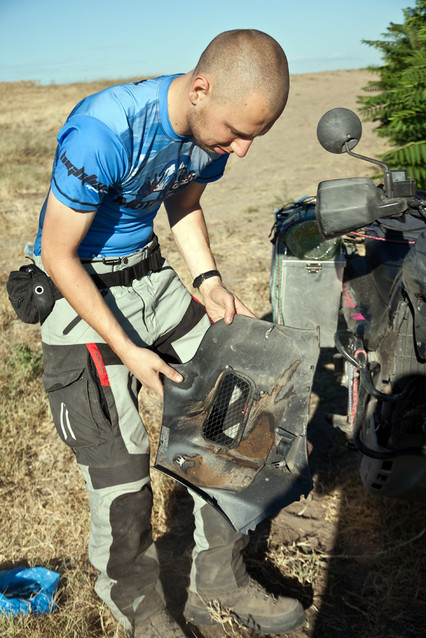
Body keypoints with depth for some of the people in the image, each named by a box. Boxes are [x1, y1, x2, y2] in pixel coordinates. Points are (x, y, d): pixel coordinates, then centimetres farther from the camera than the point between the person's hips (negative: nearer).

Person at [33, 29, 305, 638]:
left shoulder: (215, 125, -8)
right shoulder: (104, 132, -30)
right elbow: (58, 256, -21)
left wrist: (209, 280, -5)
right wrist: (126, 350, -20)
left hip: (150, 273, 7)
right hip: (79, 290, -6)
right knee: (119, 462, -4)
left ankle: (219, 575, 24)